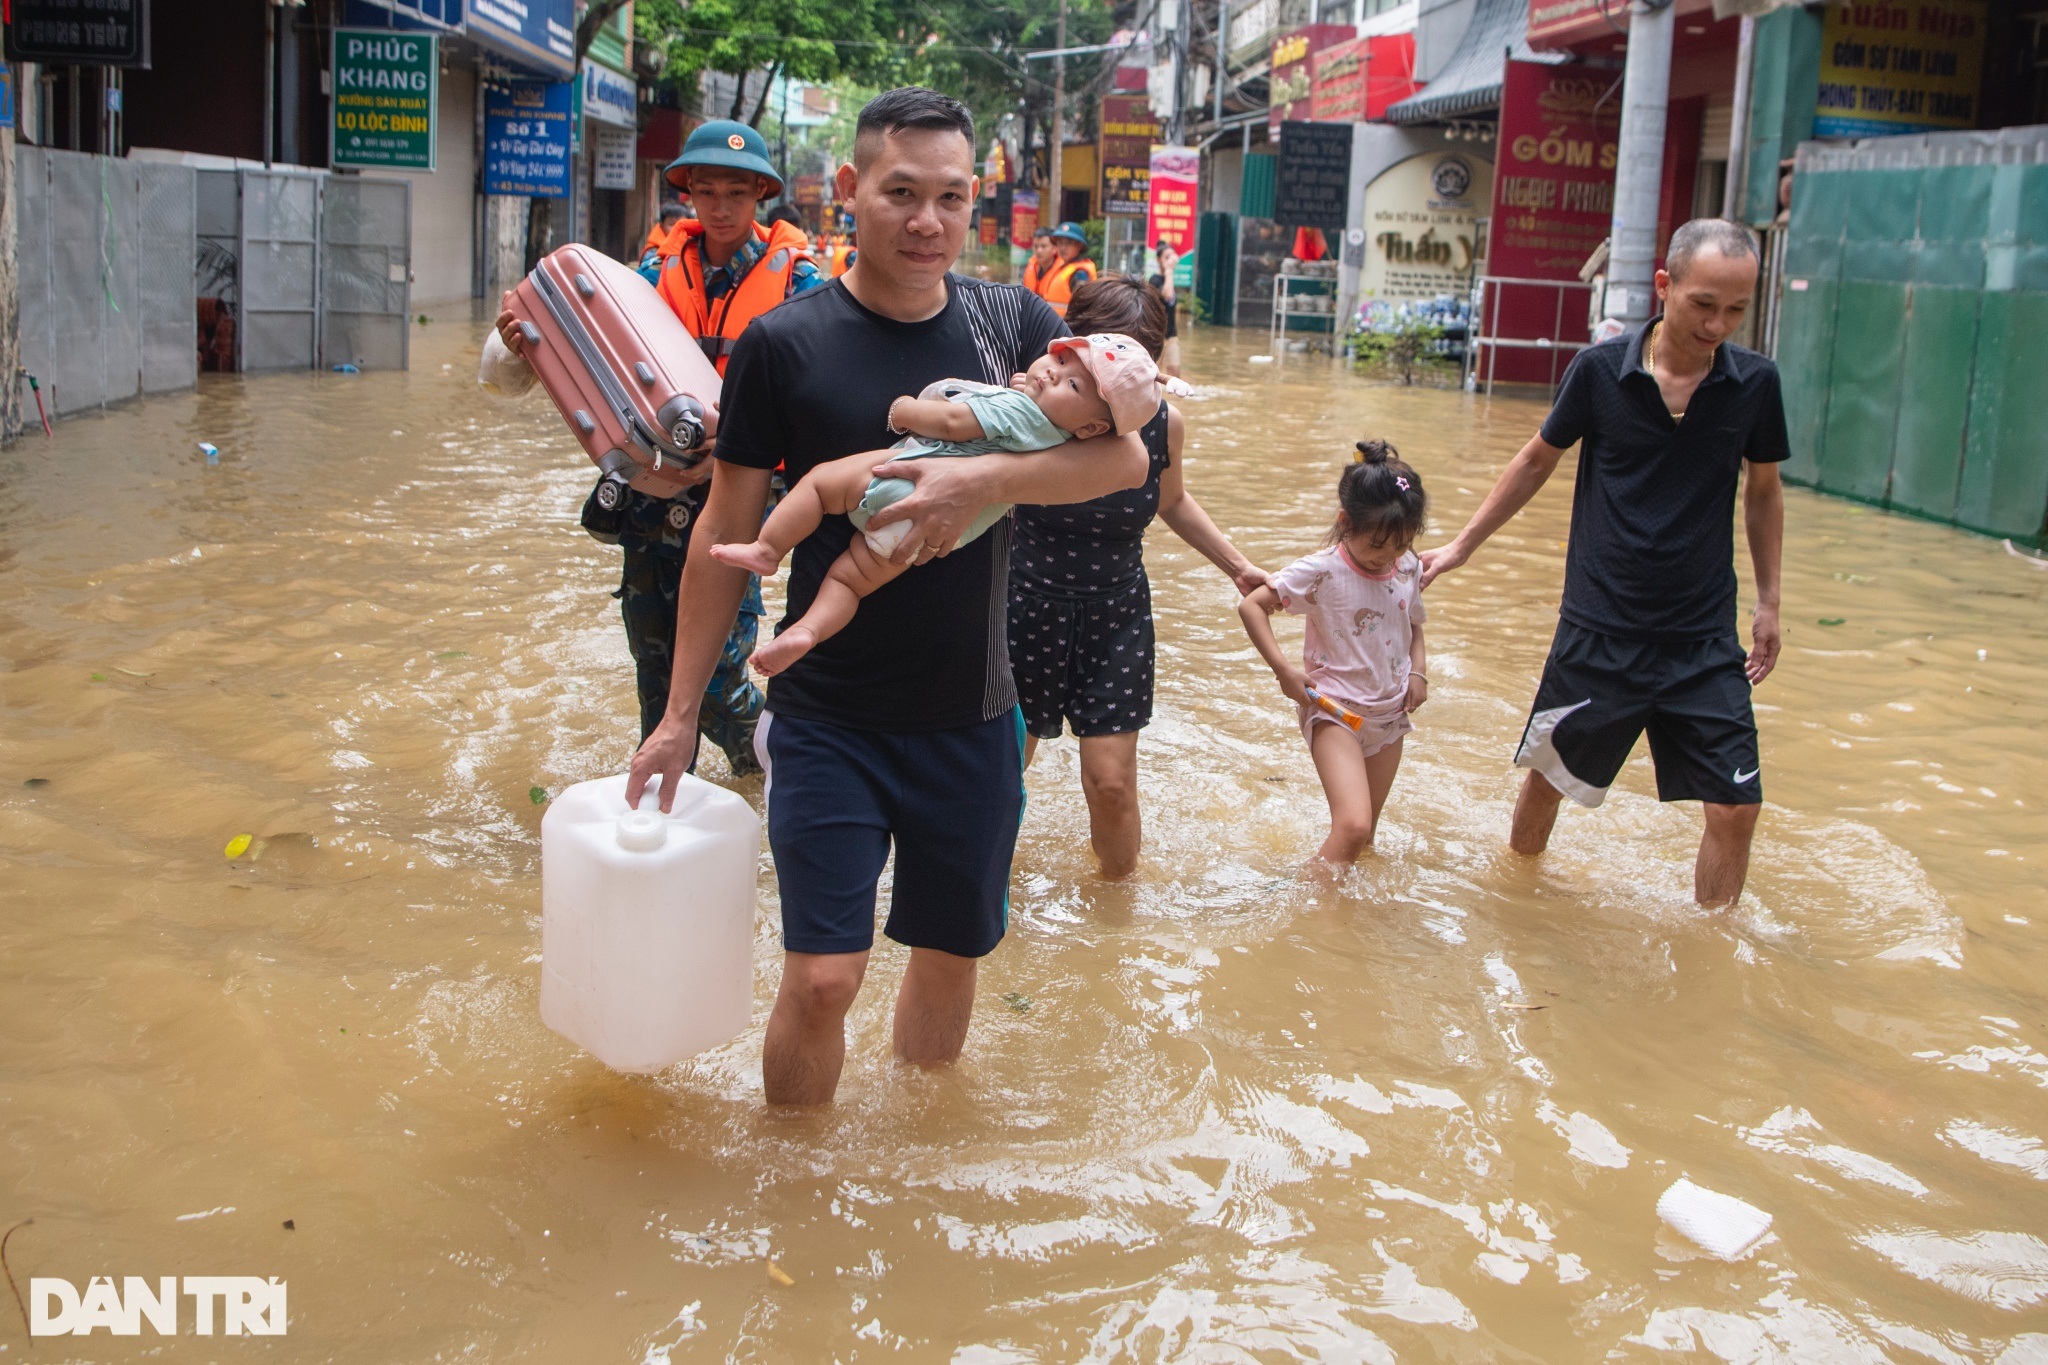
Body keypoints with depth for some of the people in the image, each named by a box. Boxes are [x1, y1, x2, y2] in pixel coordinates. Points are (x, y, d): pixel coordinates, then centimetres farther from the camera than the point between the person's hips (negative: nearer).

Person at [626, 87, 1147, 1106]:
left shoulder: (1015, 324, 0)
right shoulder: (783, 345, -7)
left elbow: (1126, 455, -8)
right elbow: (727, 535, -2)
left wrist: (981, 478, -24)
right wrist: (680, 715, -1)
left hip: (972, 716, 3)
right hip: (827, 716, -3)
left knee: (951, 955, 15)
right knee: (822, 975, -7)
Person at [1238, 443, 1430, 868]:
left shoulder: (1408, 569, 0)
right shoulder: (1321, 572, -16)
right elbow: (1251, 606, -12)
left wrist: (1419, 672, 0)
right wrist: (1283, 668, -19)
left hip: (1389, 716, 6)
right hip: (1333, 712, -6)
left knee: (1365, 834, 16)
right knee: (1352, 826, -22)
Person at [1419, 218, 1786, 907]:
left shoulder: (1754, 383, -4)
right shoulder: (1600, 370, -8)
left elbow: (1763, 491, 12)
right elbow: (1537, 460, 7)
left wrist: (1768, 602, 10)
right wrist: (1461, 545, 10)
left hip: (1706, 640, 1)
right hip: (1599, 631, -1)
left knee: (1735, 810, -4)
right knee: (1548, 777, 14)